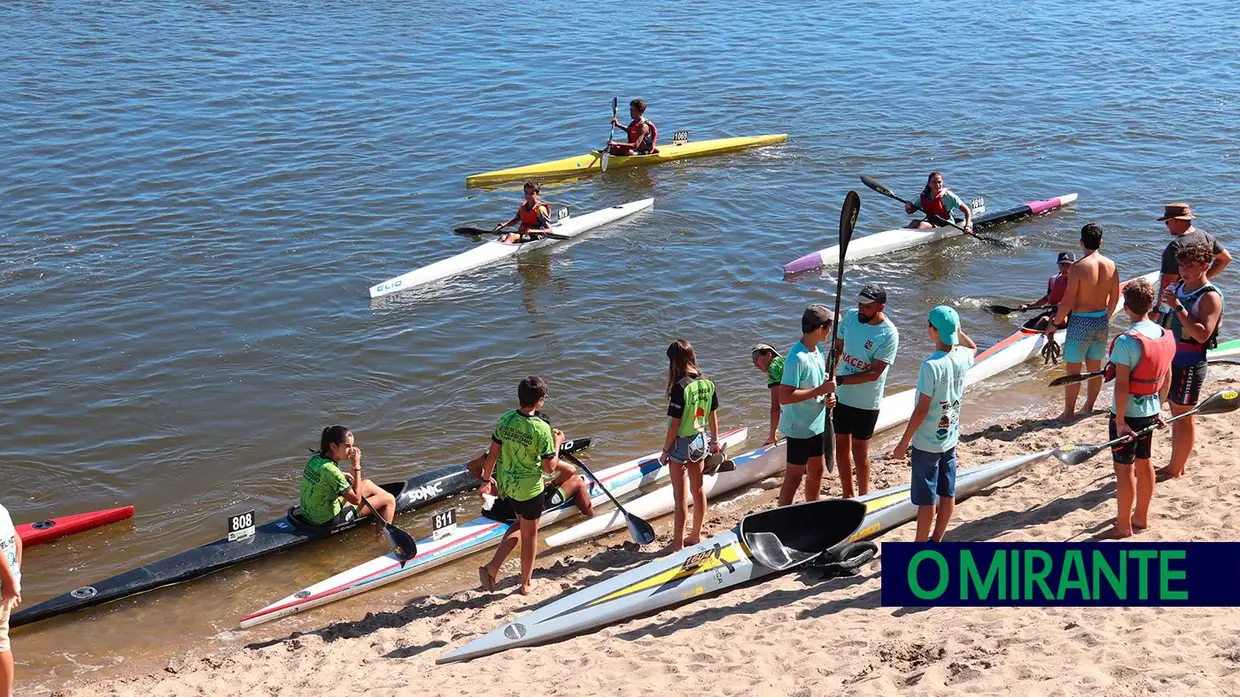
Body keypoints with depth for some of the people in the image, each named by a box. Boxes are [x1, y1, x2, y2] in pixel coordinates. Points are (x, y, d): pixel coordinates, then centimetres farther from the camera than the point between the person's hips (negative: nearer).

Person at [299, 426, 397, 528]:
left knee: (367, 484, 24)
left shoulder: (316, 459, -2)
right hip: (329, 521, -9)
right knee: (389, 500, 0)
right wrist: (357, 466, -20)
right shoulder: (330, 470, -28)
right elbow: (356, 499, -22)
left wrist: (343, 476, 8)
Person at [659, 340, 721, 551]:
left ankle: (678, 544, 8)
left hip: (681, 444, -7)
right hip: (700, 440, 7)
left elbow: (675, 424, -20)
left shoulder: (680, 387, -22)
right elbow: (713, 416, 7)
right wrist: (714, 441, 21)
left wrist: (665, 450, -10)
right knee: (698, 490, 18)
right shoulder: (708, 384, -2)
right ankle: (696, 535, 31)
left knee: (681, 495, 1)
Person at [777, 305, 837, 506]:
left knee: (817, 470, 21)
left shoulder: (816, 350, 4)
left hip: (817, 423, 9)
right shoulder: (797, 358, -26)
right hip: (799, 428, -9)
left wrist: (828, 396, -3)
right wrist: (819, 391, -27)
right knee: (794, 477, 0)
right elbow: (784, 397, -29)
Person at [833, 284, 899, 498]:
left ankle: (863, 498, 27)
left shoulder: (889, 335, -20)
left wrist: (841, 380, -26)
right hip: (842, 397, 5)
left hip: (866, 403, -5)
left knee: (860, 453, 8)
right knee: (841, 448, 15)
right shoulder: (850, 317, -4)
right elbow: (837, 348, 8)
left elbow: (874, 373, -21)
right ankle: (848, 496, 32)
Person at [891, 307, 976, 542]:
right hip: (950, 439, 7)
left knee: (925, 499, 3)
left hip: (927, 443, -7)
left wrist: (903, 442, -13)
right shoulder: (962, 357, -4)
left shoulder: (931, 365, -24)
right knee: (947, 494, 15)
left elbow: (921, 409, -21)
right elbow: (973, 348, 25)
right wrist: (956, 330, 11)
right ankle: (937, 542, 28)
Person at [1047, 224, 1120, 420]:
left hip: (1081, 322, -6)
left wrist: (1055, 323, -4)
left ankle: (1068, 412, 10)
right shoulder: (1111, 265, -1)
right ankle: (1088, 408, 28)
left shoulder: (1078, 267, -18)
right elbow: (1114, 299, 9)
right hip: (1101, 321, 6)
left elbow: (1068, 301, -18)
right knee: (1094, 368, 17)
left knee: (1073, 369, 4)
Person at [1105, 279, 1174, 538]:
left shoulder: (1126, 341, -23)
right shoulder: (1166, 336, -1)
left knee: (1124, 468, 3)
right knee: (1143, 463, 19)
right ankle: (1141, 517, 31)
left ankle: (1123, 526, 12)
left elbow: (1122, 385, -23)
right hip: (1150, 410, 7)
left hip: (1128, 412, -7)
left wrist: (1120, 421, -18)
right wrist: (1158, 408, 20)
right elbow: (1166, 376, 9)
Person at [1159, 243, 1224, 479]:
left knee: (1183, 416, 1)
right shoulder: (1178, 287, 7)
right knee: (1175, 413, 15)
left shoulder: (1210, 297, -15)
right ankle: (1176, 463, 26)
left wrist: (1178, 307, -28)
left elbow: (1202, 335, -27)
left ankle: (1176, 470, 10)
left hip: (1190, 363, -8)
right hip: (1171, 359, 8)